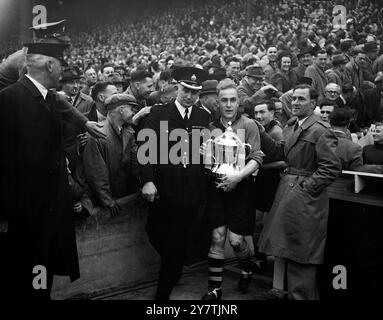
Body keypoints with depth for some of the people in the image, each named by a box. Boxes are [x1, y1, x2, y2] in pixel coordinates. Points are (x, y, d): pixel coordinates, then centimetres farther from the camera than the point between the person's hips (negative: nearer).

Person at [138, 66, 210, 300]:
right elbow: (144, 147, -9)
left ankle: (164, 293, 22)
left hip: (192, 192, 2)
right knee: (157, 236, 11)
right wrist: (147, 180, -18)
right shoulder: (159, 114, -1)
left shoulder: (204, 117, 8)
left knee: (178, 247, 7)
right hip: (164, 190, -1)